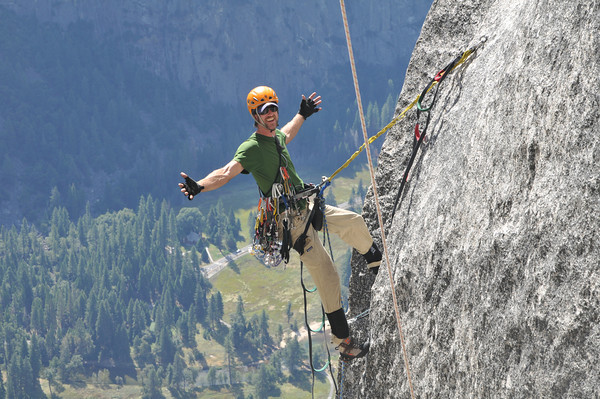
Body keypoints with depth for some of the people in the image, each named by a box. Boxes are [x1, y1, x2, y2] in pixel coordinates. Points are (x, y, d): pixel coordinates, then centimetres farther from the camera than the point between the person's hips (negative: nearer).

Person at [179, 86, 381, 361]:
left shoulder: (277, 137, 8)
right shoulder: (251, 148, -18)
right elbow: (226, 173, -33)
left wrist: (302, 115, 47)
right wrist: (199, 186, -50)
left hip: (307, 208, 8)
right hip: (293, 221, -8)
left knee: (353, 222, 21)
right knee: (327, 278, -9)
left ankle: (374, 260, 51)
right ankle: (343, 342, -3)